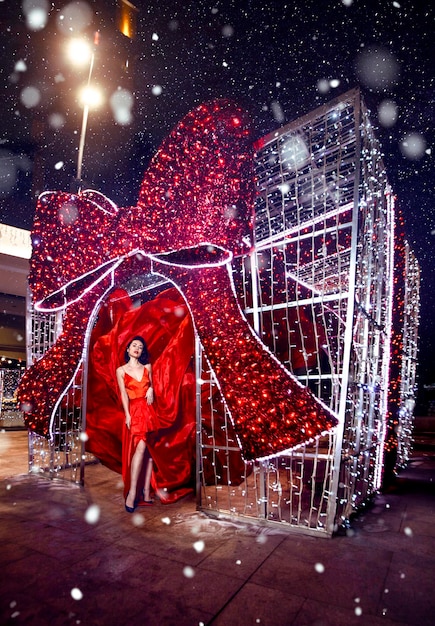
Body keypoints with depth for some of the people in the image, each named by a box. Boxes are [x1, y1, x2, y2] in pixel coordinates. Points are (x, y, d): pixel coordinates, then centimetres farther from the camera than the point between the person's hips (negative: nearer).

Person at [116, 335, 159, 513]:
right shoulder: (121, 370, 5)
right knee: (141, 447, -19)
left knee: (149, 451, 2)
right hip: (134, 411, -3)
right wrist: (127, 415, -11)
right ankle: (132, 492, -12)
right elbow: (123, 394, -2)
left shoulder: (147, 367, 13)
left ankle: (146, 491, 9)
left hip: (148, 411, 3)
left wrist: (151, 390, -1)